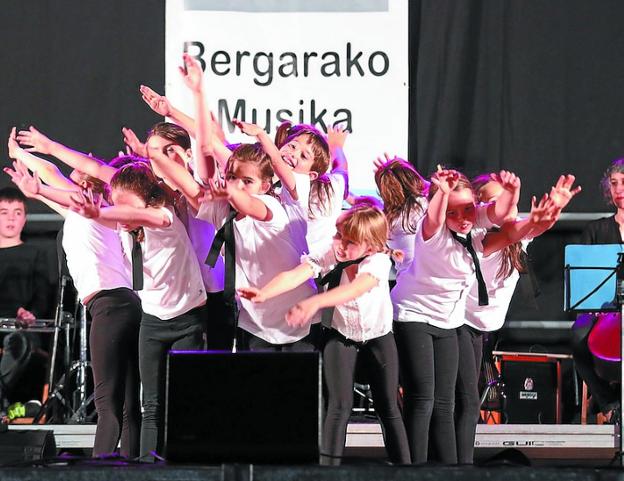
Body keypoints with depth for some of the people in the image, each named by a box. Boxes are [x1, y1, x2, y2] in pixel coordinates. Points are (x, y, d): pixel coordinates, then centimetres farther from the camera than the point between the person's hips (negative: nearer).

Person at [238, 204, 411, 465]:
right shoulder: (330, 255, -21)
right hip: (342, 336, 1)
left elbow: (355, 289, -49)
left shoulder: (378, 261, -30)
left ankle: (403, 466, 12)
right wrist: (264, 293, -56)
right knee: (338, 406, -9)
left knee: (388, 407, 3)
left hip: (379, 337, -1)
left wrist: (314, 302, -66)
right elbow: (296, 275, -36)